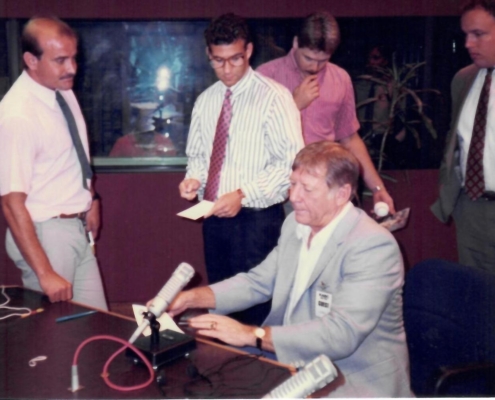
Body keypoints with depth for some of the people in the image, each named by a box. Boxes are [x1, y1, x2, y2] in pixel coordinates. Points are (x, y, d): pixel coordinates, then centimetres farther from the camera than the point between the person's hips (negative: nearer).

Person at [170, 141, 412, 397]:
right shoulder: (295, 224, 5)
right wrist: (193, 298, -2)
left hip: (354, 381, -7)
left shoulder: (374, 246, -21)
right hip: (291, 364, 7)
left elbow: (342, 333, -30)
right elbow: (258, 282, 13)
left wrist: (251, 335, -31)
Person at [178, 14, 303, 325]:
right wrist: (194, 178, -5)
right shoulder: (206, 100, 10)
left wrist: (243, 194, -23)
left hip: (256, 219, -6)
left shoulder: (274, 97, -9)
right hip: (215, 217, 6)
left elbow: (290, 163, -15)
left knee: (254, 305, -1)